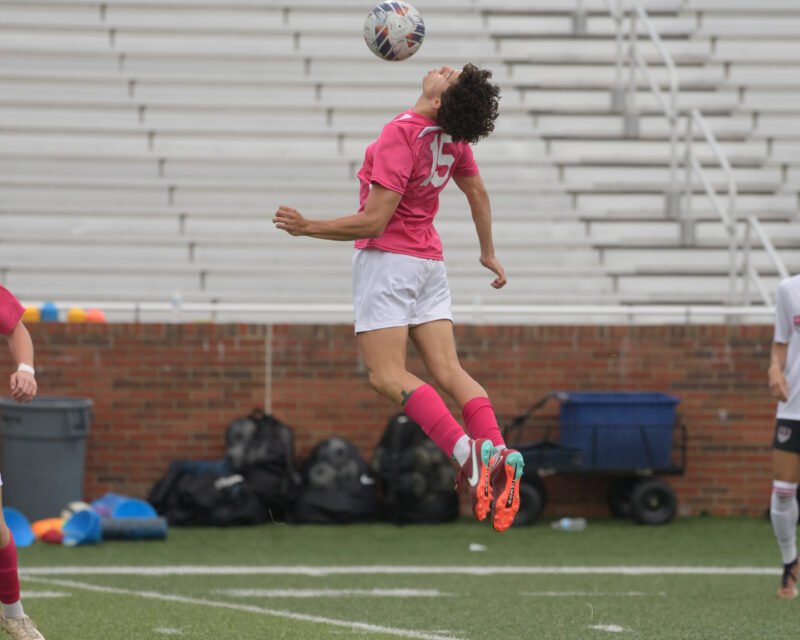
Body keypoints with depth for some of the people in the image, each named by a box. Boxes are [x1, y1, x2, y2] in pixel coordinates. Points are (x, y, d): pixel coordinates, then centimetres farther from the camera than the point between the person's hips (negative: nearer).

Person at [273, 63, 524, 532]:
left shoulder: (401, 135, -20)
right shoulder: (453, 136, 4)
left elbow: (373, 221, -21)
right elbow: (477, 192, 21)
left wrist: (308, 227, -13)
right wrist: (488, 252, 35)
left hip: (388, 259, -8)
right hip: (430, 261, 8)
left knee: (387, 375, -11)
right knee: (447, 369, -1)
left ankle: (466, 451, -28)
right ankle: (497, 451, -21)